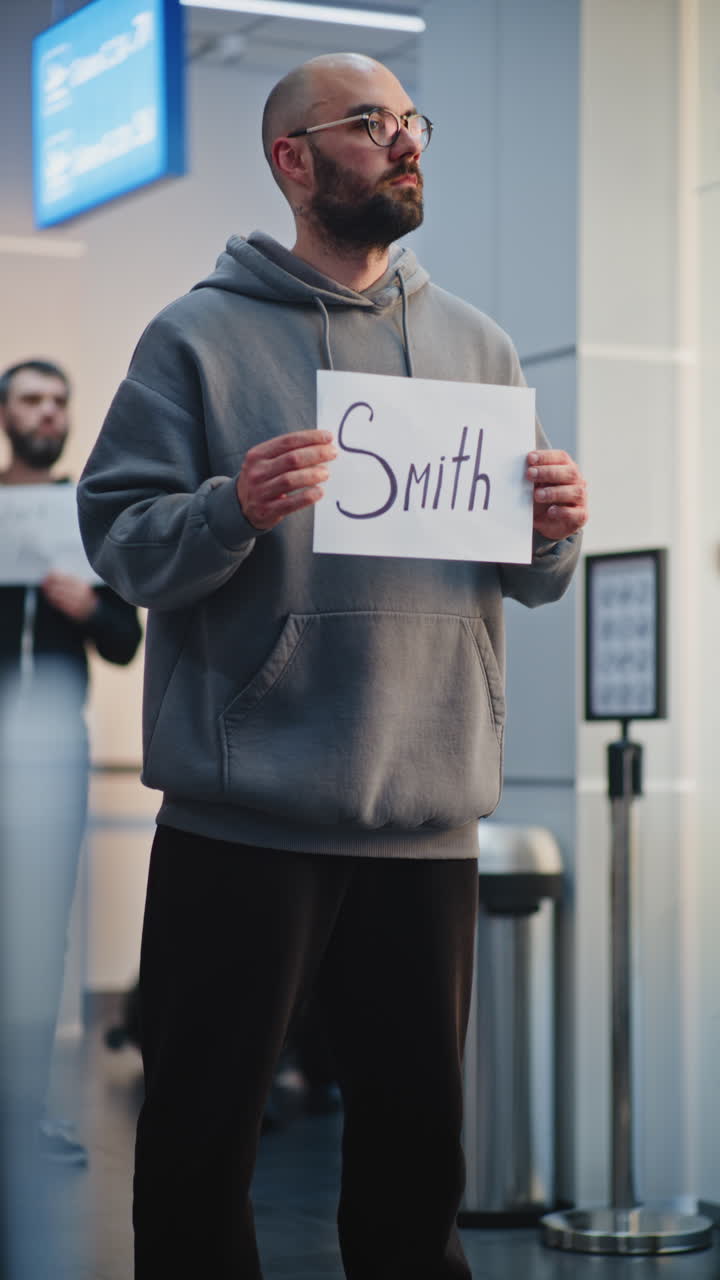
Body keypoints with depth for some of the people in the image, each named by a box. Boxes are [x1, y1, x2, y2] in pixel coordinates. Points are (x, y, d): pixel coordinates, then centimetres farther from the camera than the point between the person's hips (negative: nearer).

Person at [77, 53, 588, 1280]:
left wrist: (554, 530, -7)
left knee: (419, 1119, 13)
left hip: (429, 814, 4)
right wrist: (235, 510, -24)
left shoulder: (476, 347, 13)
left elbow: (528, 579, 15)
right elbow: (119, 541, -6)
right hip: (242, 819, -3)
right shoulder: (198, 336, 0)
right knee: (202, 1125, 4)